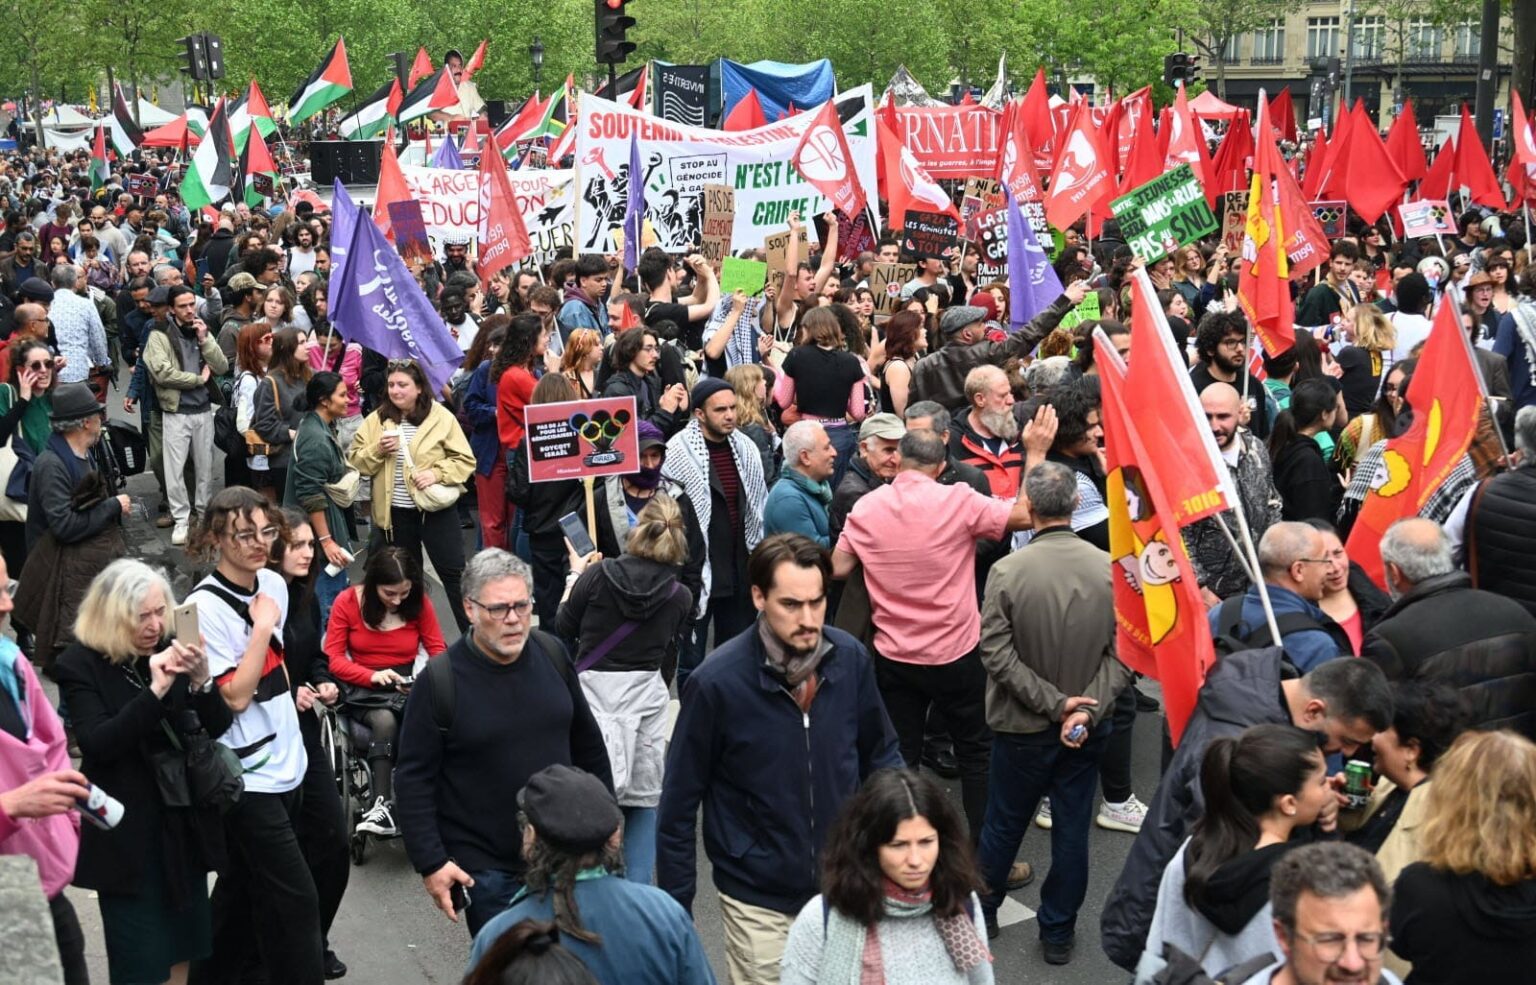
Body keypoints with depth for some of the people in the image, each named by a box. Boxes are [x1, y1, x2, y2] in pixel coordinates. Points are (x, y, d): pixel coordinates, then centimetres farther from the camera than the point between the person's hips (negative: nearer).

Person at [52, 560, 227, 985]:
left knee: (182, 949, 15)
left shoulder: (171, 652, 0)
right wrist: (156, 690, -31)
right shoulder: (80, 665, -10)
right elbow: (97, 744, -21)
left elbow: (218, 726, -2)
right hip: (126, 833, -4)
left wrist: (201, 680, -22)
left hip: (185, 819, 5)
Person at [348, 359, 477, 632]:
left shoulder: (441, 417, -5)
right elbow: (355, 462, 4)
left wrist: (437, 473, -20)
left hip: (435, 509, -3)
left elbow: (465, 460, -5)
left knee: (454, 573, -2)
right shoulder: (377, 419, 4)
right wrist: (378, 451, -14)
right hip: (394, 513, 3)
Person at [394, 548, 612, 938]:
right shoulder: (440, 681, -14)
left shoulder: (552, 654, -1)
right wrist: (430, 862, -13)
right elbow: (414, 779, -10)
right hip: (487, 871, -4)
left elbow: (588, 743, 12)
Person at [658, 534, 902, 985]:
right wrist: (676, 912, -6)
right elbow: (679, 806, -9)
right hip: (760, 901, -3)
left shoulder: (851, 658, -10)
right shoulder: (718, 681, -19)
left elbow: (880, 754, 7)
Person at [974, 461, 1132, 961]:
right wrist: (1085, 710, -14)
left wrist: (1054, 702, -15)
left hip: (1023, 728, -1)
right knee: (1072, 828, 13)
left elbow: (996, 653, -18)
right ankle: (1059, 932, 24)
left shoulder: (1007, 570, -19)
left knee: (1004, 824, 17)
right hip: (1087, 730, 1)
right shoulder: (1110, 569, -12)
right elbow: (1121, 654, -12)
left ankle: (981, 913, 36)